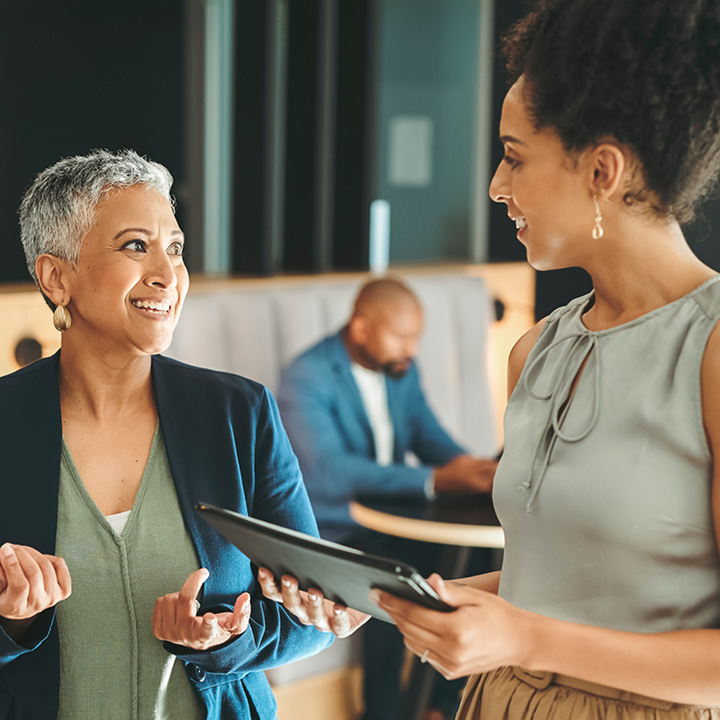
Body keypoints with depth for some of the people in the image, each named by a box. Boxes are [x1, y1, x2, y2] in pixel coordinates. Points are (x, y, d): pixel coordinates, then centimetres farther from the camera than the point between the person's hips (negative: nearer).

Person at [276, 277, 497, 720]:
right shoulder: (307, 378, -18)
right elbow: (329, 471, -30)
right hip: (330, 531, -7)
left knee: (472, 554, -15)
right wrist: (435, 480, -37)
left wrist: (470, 467, -13)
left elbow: (429, 435, 11)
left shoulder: (401, 368, 7)